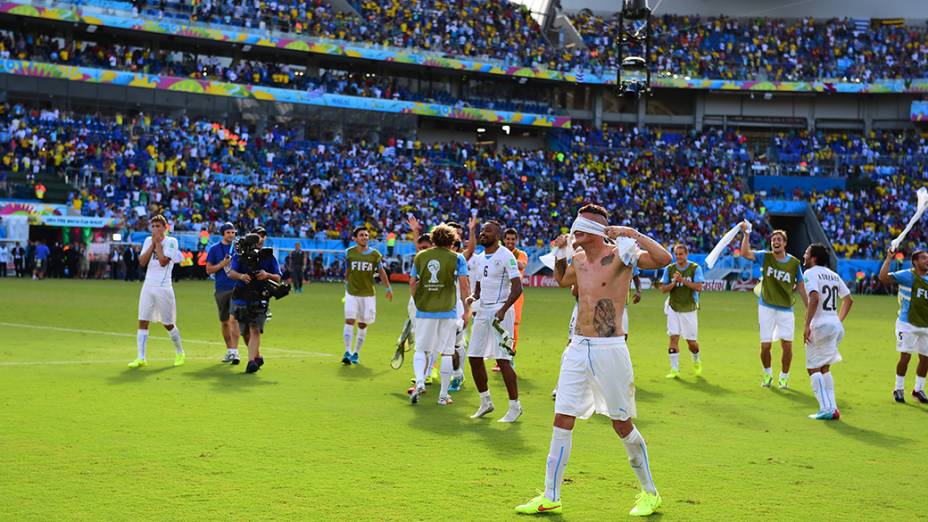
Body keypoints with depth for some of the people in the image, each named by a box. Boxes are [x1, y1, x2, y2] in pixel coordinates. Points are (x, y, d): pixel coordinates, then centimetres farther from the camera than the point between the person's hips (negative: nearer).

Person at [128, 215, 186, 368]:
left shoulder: (171, 241, -5)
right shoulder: (148, 240, 10)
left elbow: (163, 261, -17)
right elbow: (142, 262, -1)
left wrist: (158, 242, -10)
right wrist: (153, 243, -6)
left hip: (163, 288, -4)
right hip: (148, 286, 4)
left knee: (168, 324, 4)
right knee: (142, 322, -5)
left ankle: (180, 353, 25)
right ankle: (141, 358, -5)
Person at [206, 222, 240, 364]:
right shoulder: (215, 249, 5)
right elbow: (209, 270, 4)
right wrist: (222, 264, -11)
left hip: (237, 288, -2)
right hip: (221, 290, 2)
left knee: (233, 319, -15)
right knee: (224, 322, 9)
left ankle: (234, 352, -16)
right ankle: (229, 350, 23)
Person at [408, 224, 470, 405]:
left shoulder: (420, 256, 6)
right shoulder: (457, 258, -1)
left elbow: (412, 283, 6)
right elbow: (463, 285, -7)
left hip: (424, 310, 1)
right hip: (448, 311, -1)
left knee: (421, 350, 11)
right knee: (446, 353, 8)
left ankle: (419, 383, -14)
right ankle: (443, 395, 11)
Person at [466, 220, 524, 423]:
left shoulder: (505, 256, -9)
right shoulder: (480, 258, 15)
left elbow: (517, 287, -15)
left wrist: (503, 310, -25)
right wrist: (473, 297, 1)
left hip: (500, 310, -8)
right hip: (482, 310, 8)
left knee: (502, 360, -10)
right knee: (474, 357, 7)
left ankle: (515, 406, -1)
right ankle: (485, 402, 21)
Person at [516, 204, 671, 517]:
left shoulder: (619, 255, -9)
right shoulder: (579, 260, 11)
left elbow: (663, 259, -24)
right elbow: (562, 281, 34)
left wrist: (633, 234, -26)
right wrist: (560, 253, 18)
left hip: (609, 350, -6)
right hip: (577, 349, 6)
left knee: (622, 425, 3)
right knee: (562, 421, 3)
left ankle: (650, 494, 20)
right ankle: (550, 498, 10)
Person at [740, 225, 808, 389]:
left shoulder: (794, 263, 0)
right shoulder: (765, 257, -1)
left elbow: (801, 287, 7)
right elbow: (745, 253, -17)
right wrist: (746, 234, -26)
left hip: (786, 309, 0)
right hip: (766, 308, 0)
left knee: (787, 345, -6)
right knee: (765, 345, -1)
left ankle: (784, 377, 14)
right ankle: (767, 374, 24)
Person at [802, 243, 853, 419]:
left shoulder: (810, 273, -7)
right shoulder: (833, 275, 17)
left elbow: (814, 298, -22)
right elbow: (848, 299, 21)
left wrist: (807, 326, -21)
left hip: (820, 325, -8)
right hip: (835, 325, 8)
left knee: (813, 369, 0)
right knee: (825, 368, 17)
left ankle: (825, 409, -6)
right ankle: (833, 408, 12)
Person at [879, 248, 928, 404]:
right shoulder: (907, 275, -9)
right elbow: (883, 277, -20)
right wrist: (889, 258, -23)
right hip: (907, 324, -6)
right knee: (905, 357, -7)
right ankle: (898, 389, 9)